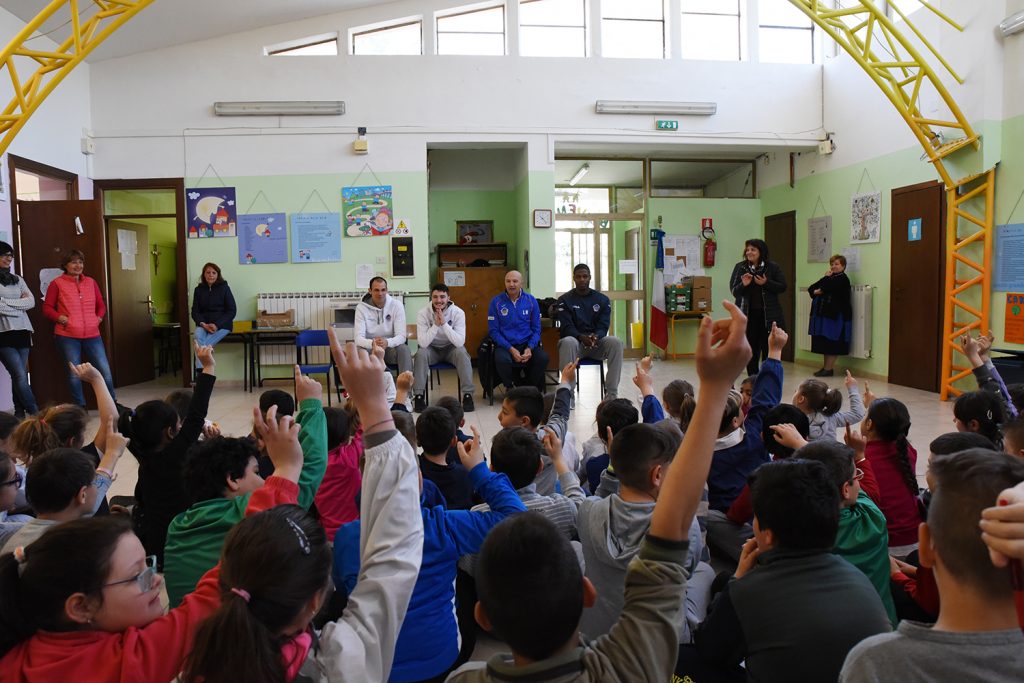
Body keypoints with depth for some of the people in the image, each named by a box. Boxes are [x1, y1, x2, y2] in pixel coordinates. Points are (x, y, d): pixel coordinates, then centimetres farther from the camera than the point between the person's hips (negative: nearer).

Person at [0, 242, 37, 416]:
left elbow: (31, 302, 6)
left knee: (18, 375, 7)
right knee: (21, 376, -11)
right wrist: (20, 304, -4)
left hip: (22, 332, 5)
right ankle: (35, 413, -6)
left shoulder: (18, 280, 17)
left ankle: (20, 414, 11)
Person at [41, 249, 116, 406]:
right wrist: (60, 318, -13)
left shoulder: (91, 282, 12)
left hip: (92, 335, 3)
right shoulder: (57, 283, 1)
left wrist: (99, 317, 3)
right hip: (67, 336, -3)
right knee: (74, 374, 4)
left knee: (105, 370, 0)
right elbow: (47, 308, 3)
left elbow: (101, 305, 20)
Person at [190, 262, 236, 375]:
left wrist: (217, 325, -13)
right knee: (198, 338, -32)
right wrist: (203, 324, -11)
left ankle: (201, 372, -24)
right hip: (203, 324, 2)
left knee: (206, 344, -29)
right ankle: (201, 371, -41)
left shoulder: (224, 288, 4)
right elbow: (195, 311, 9)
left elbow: (232, 311, 0)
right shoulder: (199, 289, 11)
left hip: (222, 324, -2)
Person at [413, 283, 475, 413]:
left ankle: (468, 394, -22)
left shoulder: (458, 313, -17)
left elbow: (460, 342, -28)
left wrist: (444, 323, -35)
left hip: (451, 348, 0)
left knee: (461, 352, -31)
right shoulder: (423, 314, -16)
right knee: (421, 353, -30)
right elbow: (422, 343, -25)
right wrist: (436, 325, -34)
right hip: (432, 349, 0)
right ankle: (418, 395, -21)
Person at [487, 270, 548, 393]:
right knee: (502, 360, -35)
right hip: (505, 345, -2)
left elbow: (536, 329, 7)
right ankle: (509, 387, -3)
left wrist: (530, 348, -11)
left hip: (527, 343, 2)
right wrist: (511, 349, -14)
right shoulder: (496, 302, -1)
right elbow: (493, 331, -3)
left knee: (543, 357, -28)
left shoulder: (531, 301, 4)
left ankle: (530, 387, 1)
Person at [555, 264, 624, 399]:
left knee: (616, 342, -29)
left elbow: (603, 326, -1)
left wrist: (596, 336, -26)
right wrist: (581, 337, -30)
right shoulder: (565, 300, 2)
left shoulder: (602, 300, 8)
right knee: (567, 342, -38)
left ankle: (611, 393, -26)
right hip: (575, 342, -2)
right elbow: (567, 327, -8)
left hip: (597, 342, 2)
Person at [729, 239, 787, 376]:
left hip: (768, 315, -1)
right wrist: (743, 284, -18)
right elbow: (734, 291, 2)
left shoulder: (773, 267, 0)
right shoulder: (739, 267, 3)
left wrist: (766, 283, -15)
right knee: (751, 349, 6)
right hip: (747, 314, 1)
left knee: (769, 349, 2)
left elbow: (782, 287, -1)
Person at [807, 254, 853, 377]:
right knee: (824, 342, 10)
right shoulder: (829, 277, 19)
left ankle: (828, 368, -1)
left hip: (836, 315, -8)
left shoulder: (843, 278, -6)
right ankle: (826, 366, 16)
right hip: (824, 313, 8)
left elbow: (826, 287, -22)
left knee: (832, 342, -4)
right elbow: (811, 288, 12)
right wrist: (815, 291, -11)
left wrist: (827, 277, -2)